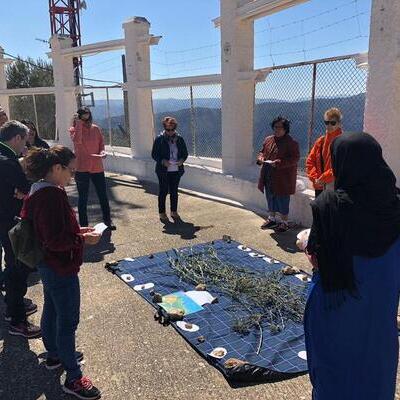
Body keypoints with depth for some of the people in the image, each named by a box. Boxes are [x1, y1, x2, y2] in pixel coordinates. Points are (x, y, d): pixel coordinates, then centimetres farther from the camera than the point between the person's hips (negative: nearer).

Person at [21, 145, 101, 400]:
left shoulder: (39, 190, 5)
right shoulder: (52, 195, -27)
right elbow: (55, 240, -29)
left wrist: (77, 231, 7)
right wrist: (83, 239, -18)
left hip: (47, 265, 10)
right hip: (61, 269, -10)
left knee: (51, 311, 24)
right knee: (68, 321, 3)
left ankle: (55, 355, 45)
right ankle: (74, 378, 17)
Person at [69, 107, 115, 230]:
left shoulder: (96, 128, 6)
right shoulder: (74, 129, -2)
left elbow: (102, 143, 10)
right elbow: (77, 140, -23)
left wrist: (102, 151, -11)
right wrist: (79, 124, -19)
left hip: (97, 167, 3)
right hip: (81, 168, -2)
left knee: (103, 196, 9)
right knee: (83, 198, 7)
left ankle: (107, 220, 23)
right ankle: (83, 225, 17)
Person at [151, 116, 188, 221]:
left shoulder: (180, 139, 4)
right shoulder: (159, 139, -4)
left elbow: (185, 153, 11)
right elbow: (154, 154, -3)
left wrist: (182, 160, -10)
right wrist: (162, 161, -19)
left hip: (176, 170, 3)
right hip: (163, 171, -3)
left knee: (174, 192, 12)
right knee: (163, 192, 3)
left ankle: (174, 212, 24)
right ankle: (162, 213, 14)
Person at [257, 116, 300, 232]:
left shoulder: (291, 142, -12)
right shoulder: (268, 139, 9)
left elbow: (295, 159, -16)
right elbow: (262, 152, 19)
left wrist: (279, 163, -25)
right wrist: (260, 158, -5)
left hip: (283, 179, -6)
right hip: (268, 178, 7)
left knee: (282, 200, 3)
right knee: (270, 199, 17)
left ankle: (284, 222, 18)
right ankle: (272, 218, 34)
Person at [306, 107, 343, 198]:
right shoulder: (321, 141, 9)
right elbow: (310, 161, 10)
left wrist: (323, 178, -17)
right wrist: (315, 178, -4)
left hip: (334, 188, -6)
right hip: (320, 187, 6)